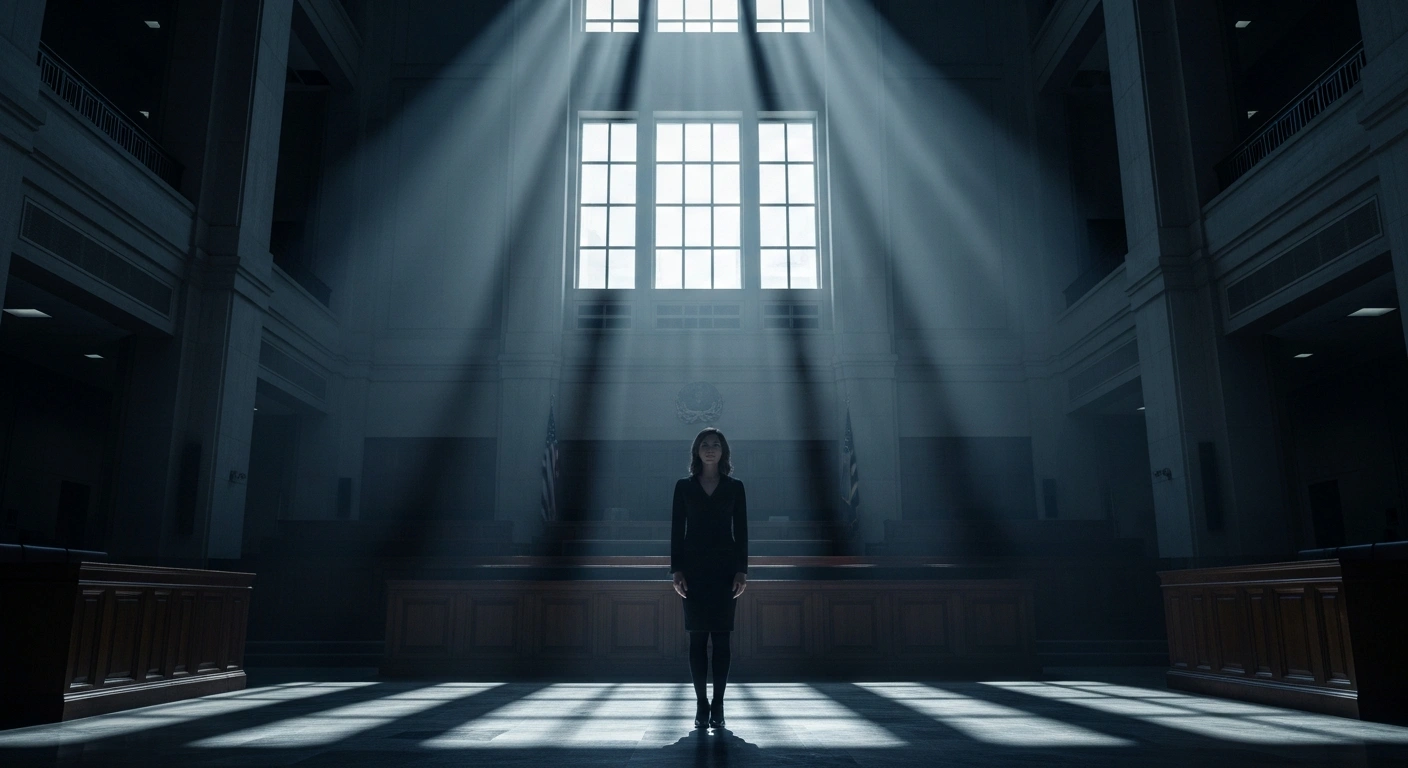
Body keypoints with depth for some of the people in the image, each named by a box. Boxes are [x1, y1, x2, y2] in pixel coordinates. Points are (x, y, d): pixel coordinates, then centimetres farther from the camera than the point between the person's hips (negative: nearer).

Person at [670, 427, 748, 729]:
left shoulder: (734, 487, 7)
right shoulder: (684, 486, 7)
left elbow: (741, 531, 4)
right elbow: (676, 529, 4)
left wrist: (742, 571, -4)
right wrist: (676, 570, -4)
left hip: (725, 568, 0)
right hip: (693, 568, 0)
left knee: (721, 636, 0)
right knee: (697, 637, 1)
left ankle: (718, 705, 5)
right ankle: (702, 704, 7)